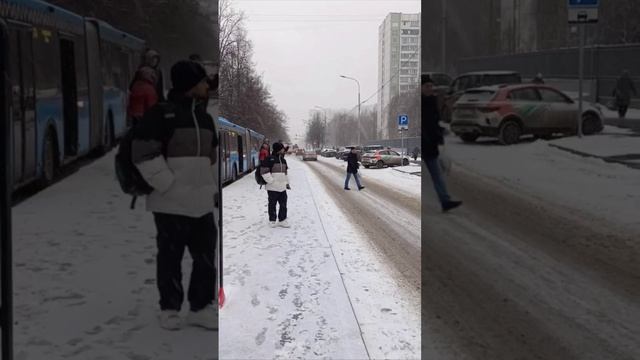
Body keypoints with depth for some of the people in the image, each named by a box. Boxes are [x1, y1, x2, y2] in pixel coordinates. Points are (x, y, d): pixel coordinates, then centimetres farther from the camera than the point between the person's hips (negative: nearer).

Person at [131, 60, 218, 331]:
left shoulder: (204, 118, 15)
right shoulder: (161, 114, -7)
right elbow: (143, 154, -13)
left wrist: (210, 187, 15)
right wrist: (169, 186, -15)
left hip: (201, 203, 6)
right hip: (171, 203, -6)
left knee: (206, 255, 6)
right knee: (171, 257, 4)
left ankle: (201, 308, 17)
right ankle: (169, 309, 17)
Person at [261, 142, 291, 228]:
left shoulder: (283, 160, 14)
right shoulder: (269, 159, -11)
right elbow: (264, 171, -15)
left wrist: (287, 183, 19)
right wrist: (271, 181, -17)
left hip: (282, 187, 6)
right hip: (272, 188, -6)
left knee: (283, 204, 7)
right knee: (272, 204, 6)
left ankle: (282, 220, 17)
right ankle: (272, 220, 18)